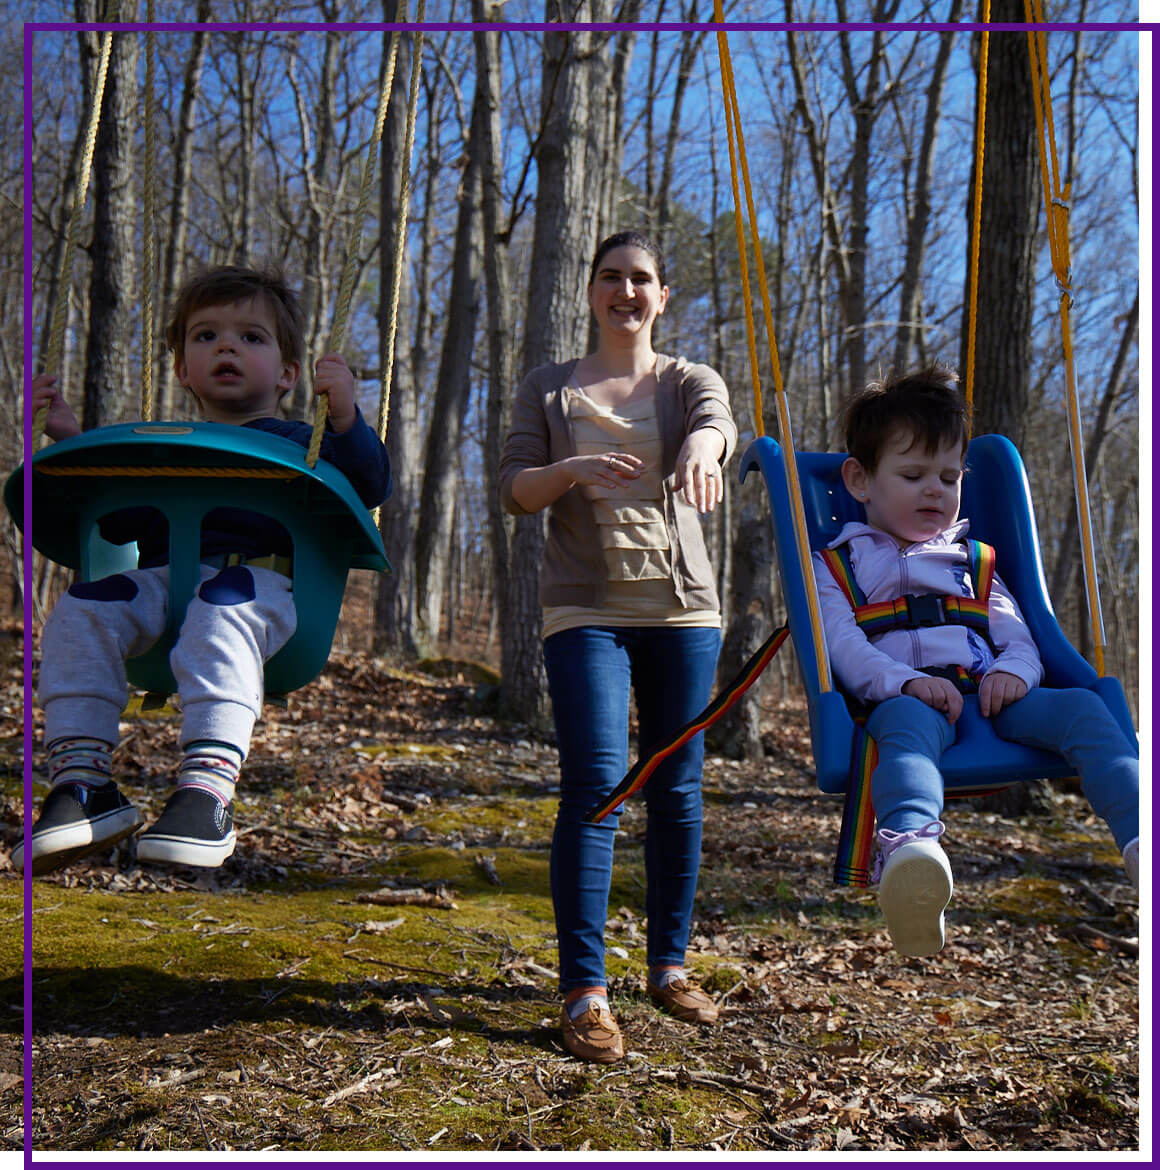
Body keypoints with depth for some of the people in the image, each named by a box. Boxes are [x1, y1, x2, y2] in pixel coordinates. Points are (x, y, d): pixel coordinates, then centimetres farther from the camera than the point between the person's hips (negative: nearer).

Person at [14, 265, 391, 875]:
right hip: (158, 578, 4)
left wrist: (345, 416, -6)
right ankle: (82, 780, -30)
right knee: (80, 609, -26)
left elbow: (371, 486, 9)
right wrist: (72, 440, 22)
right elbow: (114, 522, 29)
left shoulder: (297, 443, 24)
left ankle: (208, 787, -50)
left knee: (219, 615, -40)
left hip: (258, 579, -4)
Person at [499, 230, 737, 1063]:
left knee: (679, 791, 5)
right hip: (587, 609, -1)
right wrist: (571, 470, -21)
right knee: (594, 783, -13)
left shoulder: (690, 381, 12)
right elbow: (515, 489, 1)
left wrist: (701, 448, -38)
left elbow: (718, 425, -13)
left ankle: (670, 965, 20)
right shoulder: (550, 389, 13)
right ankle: (585, 989, -9)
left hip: (683, 608, 1)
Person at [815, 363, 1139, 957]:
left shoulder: (970, 559, 33)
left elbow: (1014, 630, 20)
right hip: (903, 698, -4)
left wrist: (1014, 669, -7)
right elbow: (841, 642, 2)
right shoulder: (835, 563, 20)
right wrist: (906, 681, -18)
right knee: (908, 723, -40)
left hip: (987, 692, 5)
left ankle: (1140, 841, -45)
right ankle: (909, 847, -71)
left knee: (1082, 707, -23)